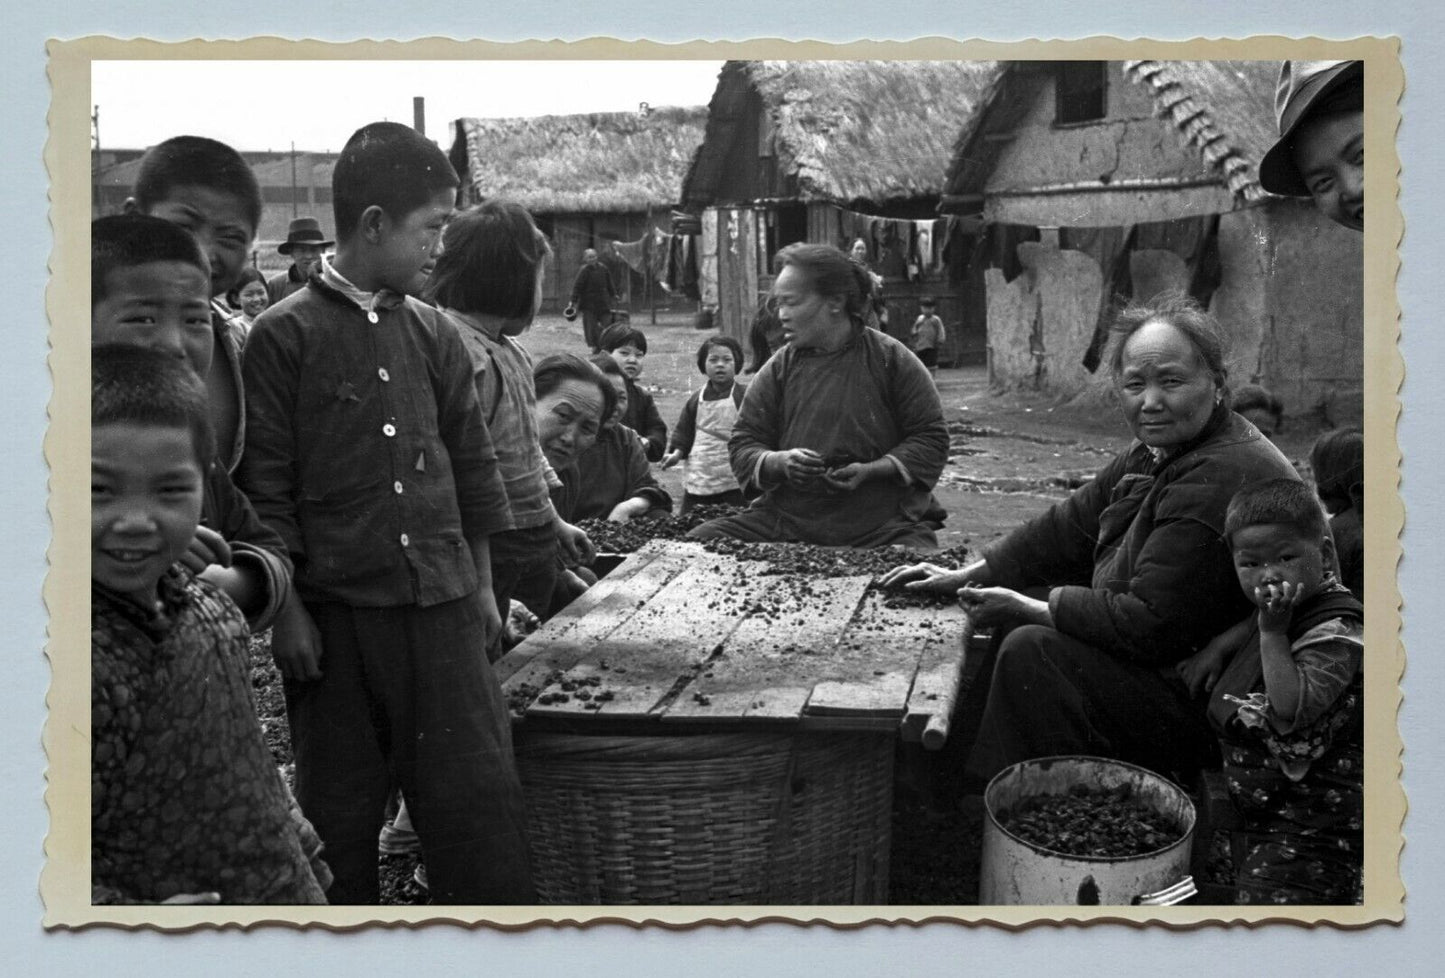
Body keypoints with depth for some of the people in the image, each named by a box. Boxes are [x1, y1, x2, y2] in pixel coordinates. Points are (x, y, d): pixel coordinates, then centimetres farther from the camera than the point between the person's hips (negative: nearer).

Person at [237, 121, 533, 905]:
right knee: (339, 812, 11)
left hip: (442, 606, 3)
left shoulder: (434, 334, 8)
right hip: (335, 613, -3)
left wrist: (482, 584, 14)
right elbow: (264, 484, -5)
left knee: (479, 797, 4)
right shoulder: (283, 335, -5)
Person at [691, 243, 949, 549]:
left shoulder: (892, 360, 1)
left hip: (884, 526, -3)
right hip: (785, 519, 3)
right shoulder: (778, 368, 8)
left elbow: (931, 439, 1)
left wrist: (868, 471, -14)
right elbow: (743, 445, 9)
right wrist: (779, 462, -14)